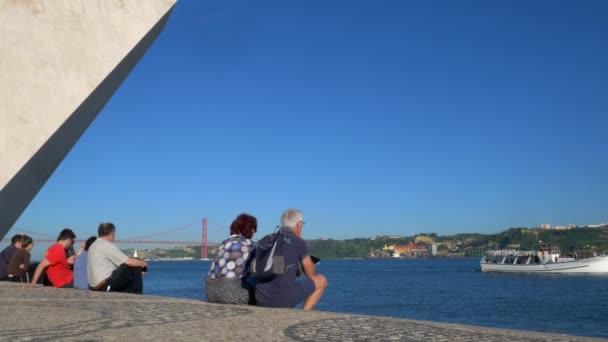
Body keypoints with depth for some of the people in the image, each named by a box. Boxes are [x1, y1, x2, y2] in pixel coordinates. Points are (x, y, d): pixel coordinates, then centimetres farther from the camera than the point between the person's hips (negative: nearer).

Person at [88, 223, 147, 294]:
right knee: (135, 266, -4)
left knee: (130, 284, 22)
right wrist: (143, 263, 2)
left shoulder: (93, 246, 15)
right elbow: (129, 261, -17)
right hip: (106, 285, -10)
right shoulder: (107, 246, -14)